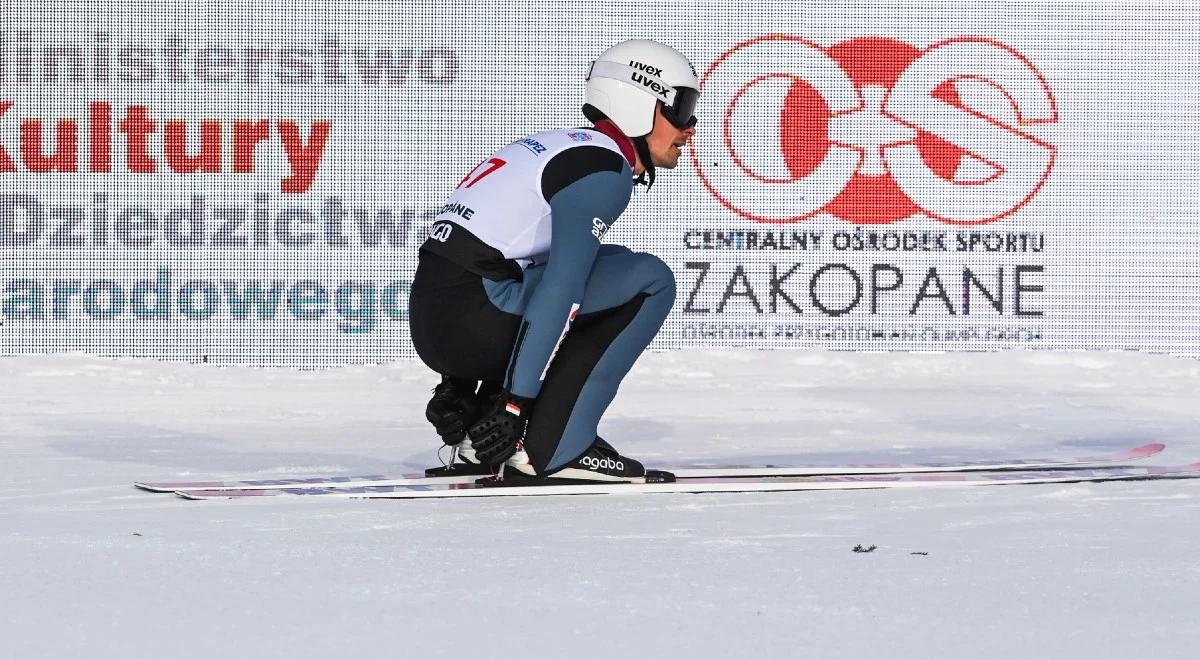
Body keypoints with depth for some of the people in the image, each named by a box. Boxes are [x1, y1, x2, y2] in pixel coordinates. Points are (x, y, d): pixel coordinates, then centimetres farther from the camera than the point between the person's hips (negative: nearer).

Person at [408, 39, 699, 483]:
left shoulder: (567, 148, 22)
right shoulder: (603, 171, -8)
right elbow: (560, 291, -18)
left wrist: (457, 385, 28)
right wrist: (515, 403, -20)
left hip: (429, 323, 10)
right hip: (474, 317, -10)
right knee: (650, 282, -6)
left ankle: (478, 442, 17)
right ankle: (557, 448, -8)